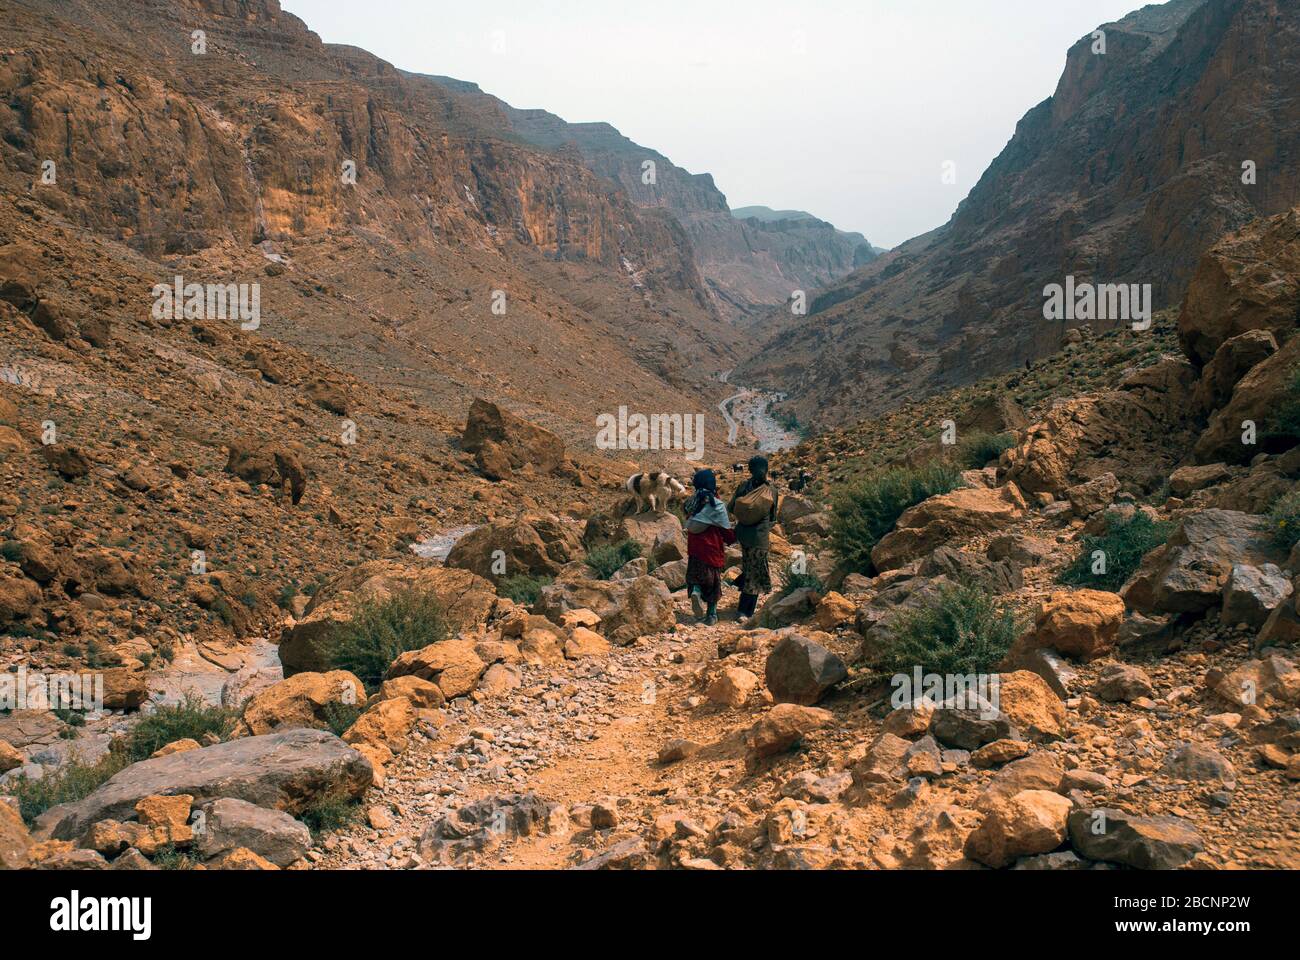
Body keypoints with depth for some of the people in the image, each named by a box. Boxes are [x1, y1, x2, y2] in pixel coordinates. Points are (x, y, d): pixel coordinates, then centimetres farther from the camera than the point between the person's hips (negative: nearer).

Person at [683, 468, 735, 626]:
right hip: (712, 549, -3)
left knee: (695, 575, 20)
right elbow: (726, 530, -9)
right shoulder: (716, 505, -16)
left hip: (694, 548, 3)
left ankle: (695, 590, -13)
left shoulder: (691, 503, -2)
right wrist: (734, 538, 10)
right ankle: (711, 614, 20)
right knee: (713, 580, 13)